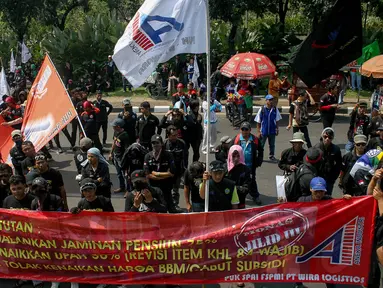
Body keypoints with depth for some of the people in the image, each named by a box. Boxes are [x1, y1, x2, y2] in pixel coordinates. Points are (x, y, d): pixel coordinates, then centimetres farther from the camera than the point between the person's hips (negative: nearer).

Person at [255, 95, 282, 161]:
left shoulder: (275, 109, -1)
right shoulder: (262, 109, -10)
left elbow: (277, 120, 10)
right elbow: (258, 121, -5)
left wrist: (277, 129, 8)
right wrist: (259, 131, -7)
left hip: (272, 131, 3)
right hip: (263, 131, -3)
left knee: (272, 144, 14)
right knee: (261, 144, 4)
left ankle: (271, 156, 30)